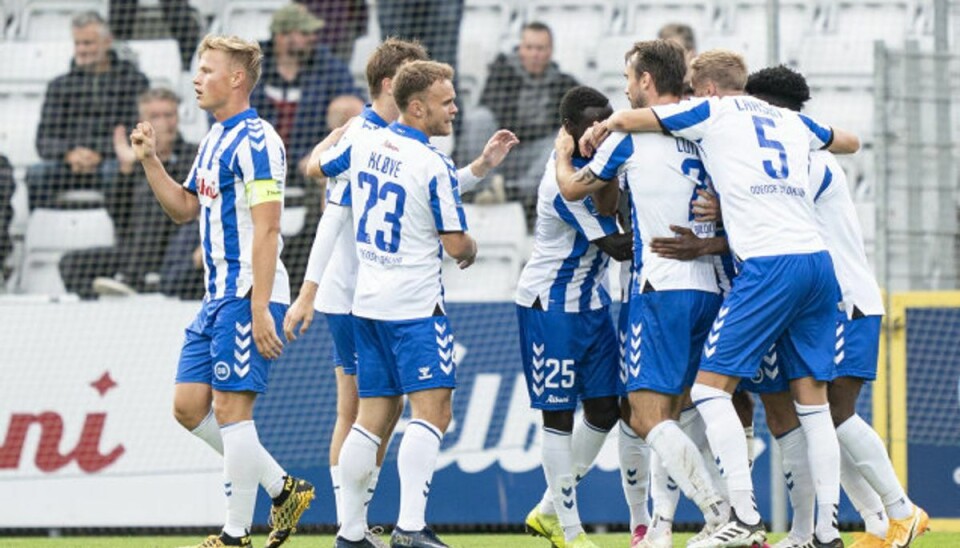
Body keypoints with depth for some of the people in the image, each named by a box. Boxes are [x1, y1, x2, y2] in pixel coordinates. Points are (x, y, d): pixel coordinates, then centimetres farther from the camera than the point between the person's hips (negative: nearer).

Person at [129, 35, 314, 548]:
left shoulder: (255, 141, -14)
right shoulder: (214, 140, 16)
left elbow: (267, 228, -20)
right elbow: (185, 208, 26)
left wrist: (260, 308, -24)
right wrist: (149, 160, 11)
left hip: (247, 296, -10)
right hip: (216, 295, 10)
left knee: (230, 409, -8)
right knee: (189, 408, 8)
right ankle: (282, 489, 17)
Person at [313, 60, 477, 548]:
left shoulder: (362, 143, 4)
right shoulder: (435, 166, -15)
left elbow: (318, 165, 24)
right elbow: (455, 244, -12)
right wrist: (471, 250, 11)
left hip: (366, 301, 7)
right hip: (415, 303, -7)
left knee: (372, 417, 11)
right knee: (432, 411, -10)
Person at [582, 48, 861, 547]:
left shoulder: (713, 112, 7)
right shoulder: (792, 121, 23)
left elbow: (624, 120, 6)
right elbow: (850, 142, 42)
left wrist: (597, 131, 27)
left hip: (769, 264, -6)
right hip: (817, 259, 6)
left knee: (710, 386, -3)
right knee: (812, 402, 9)